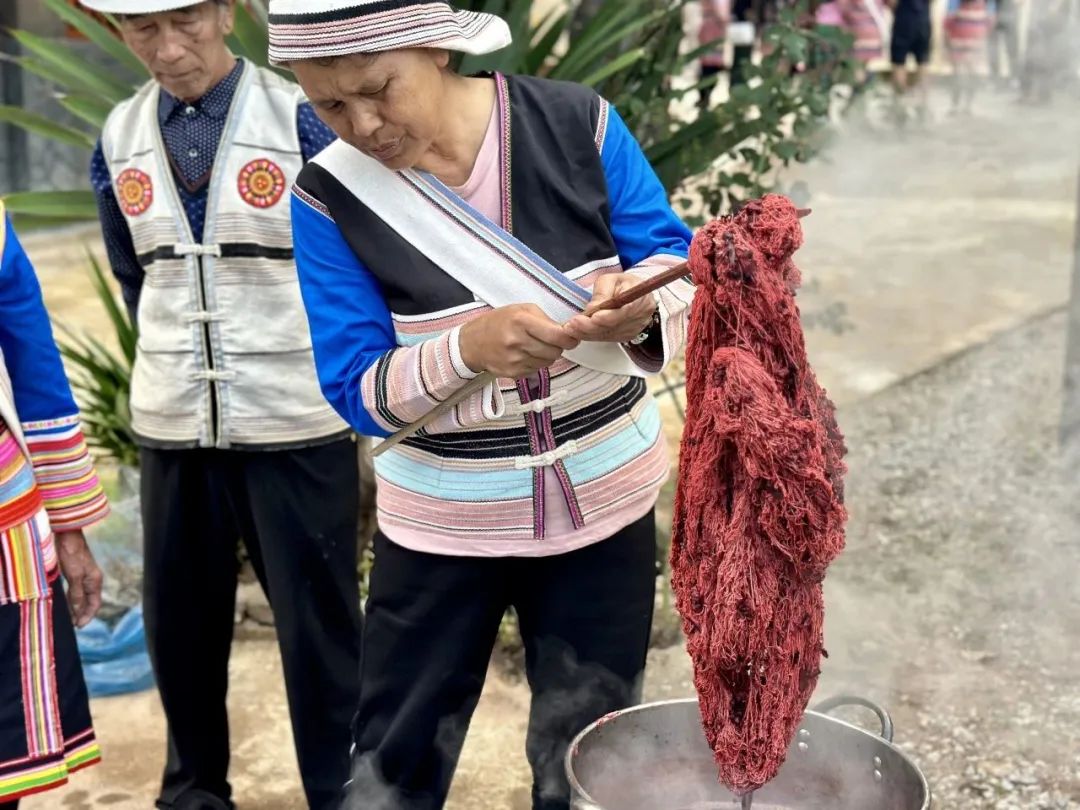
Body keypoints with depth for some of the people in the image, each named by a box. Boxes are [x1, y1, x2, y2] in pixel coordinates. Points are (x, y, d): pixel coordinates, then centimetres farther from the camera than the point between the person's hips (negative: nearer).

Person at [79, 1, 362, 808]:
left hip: (295, 418, -4)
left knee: (317, 617, 4)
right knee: (179, 618, 13)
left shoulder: (300, 118, -8)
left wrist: (327, 363, 6)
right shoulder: (118, 138, 4)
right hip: (171, 421, 4)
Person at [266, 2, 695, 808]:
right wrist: (468, 347, -34)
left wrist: (642, 308, -31)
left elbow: (679, 268, -7)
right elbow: (358, 392, -15)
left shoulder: (576, 121, -12)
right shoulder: (328, 197, -14)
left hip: (605, 502, 1)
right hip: (443, 524, -1)